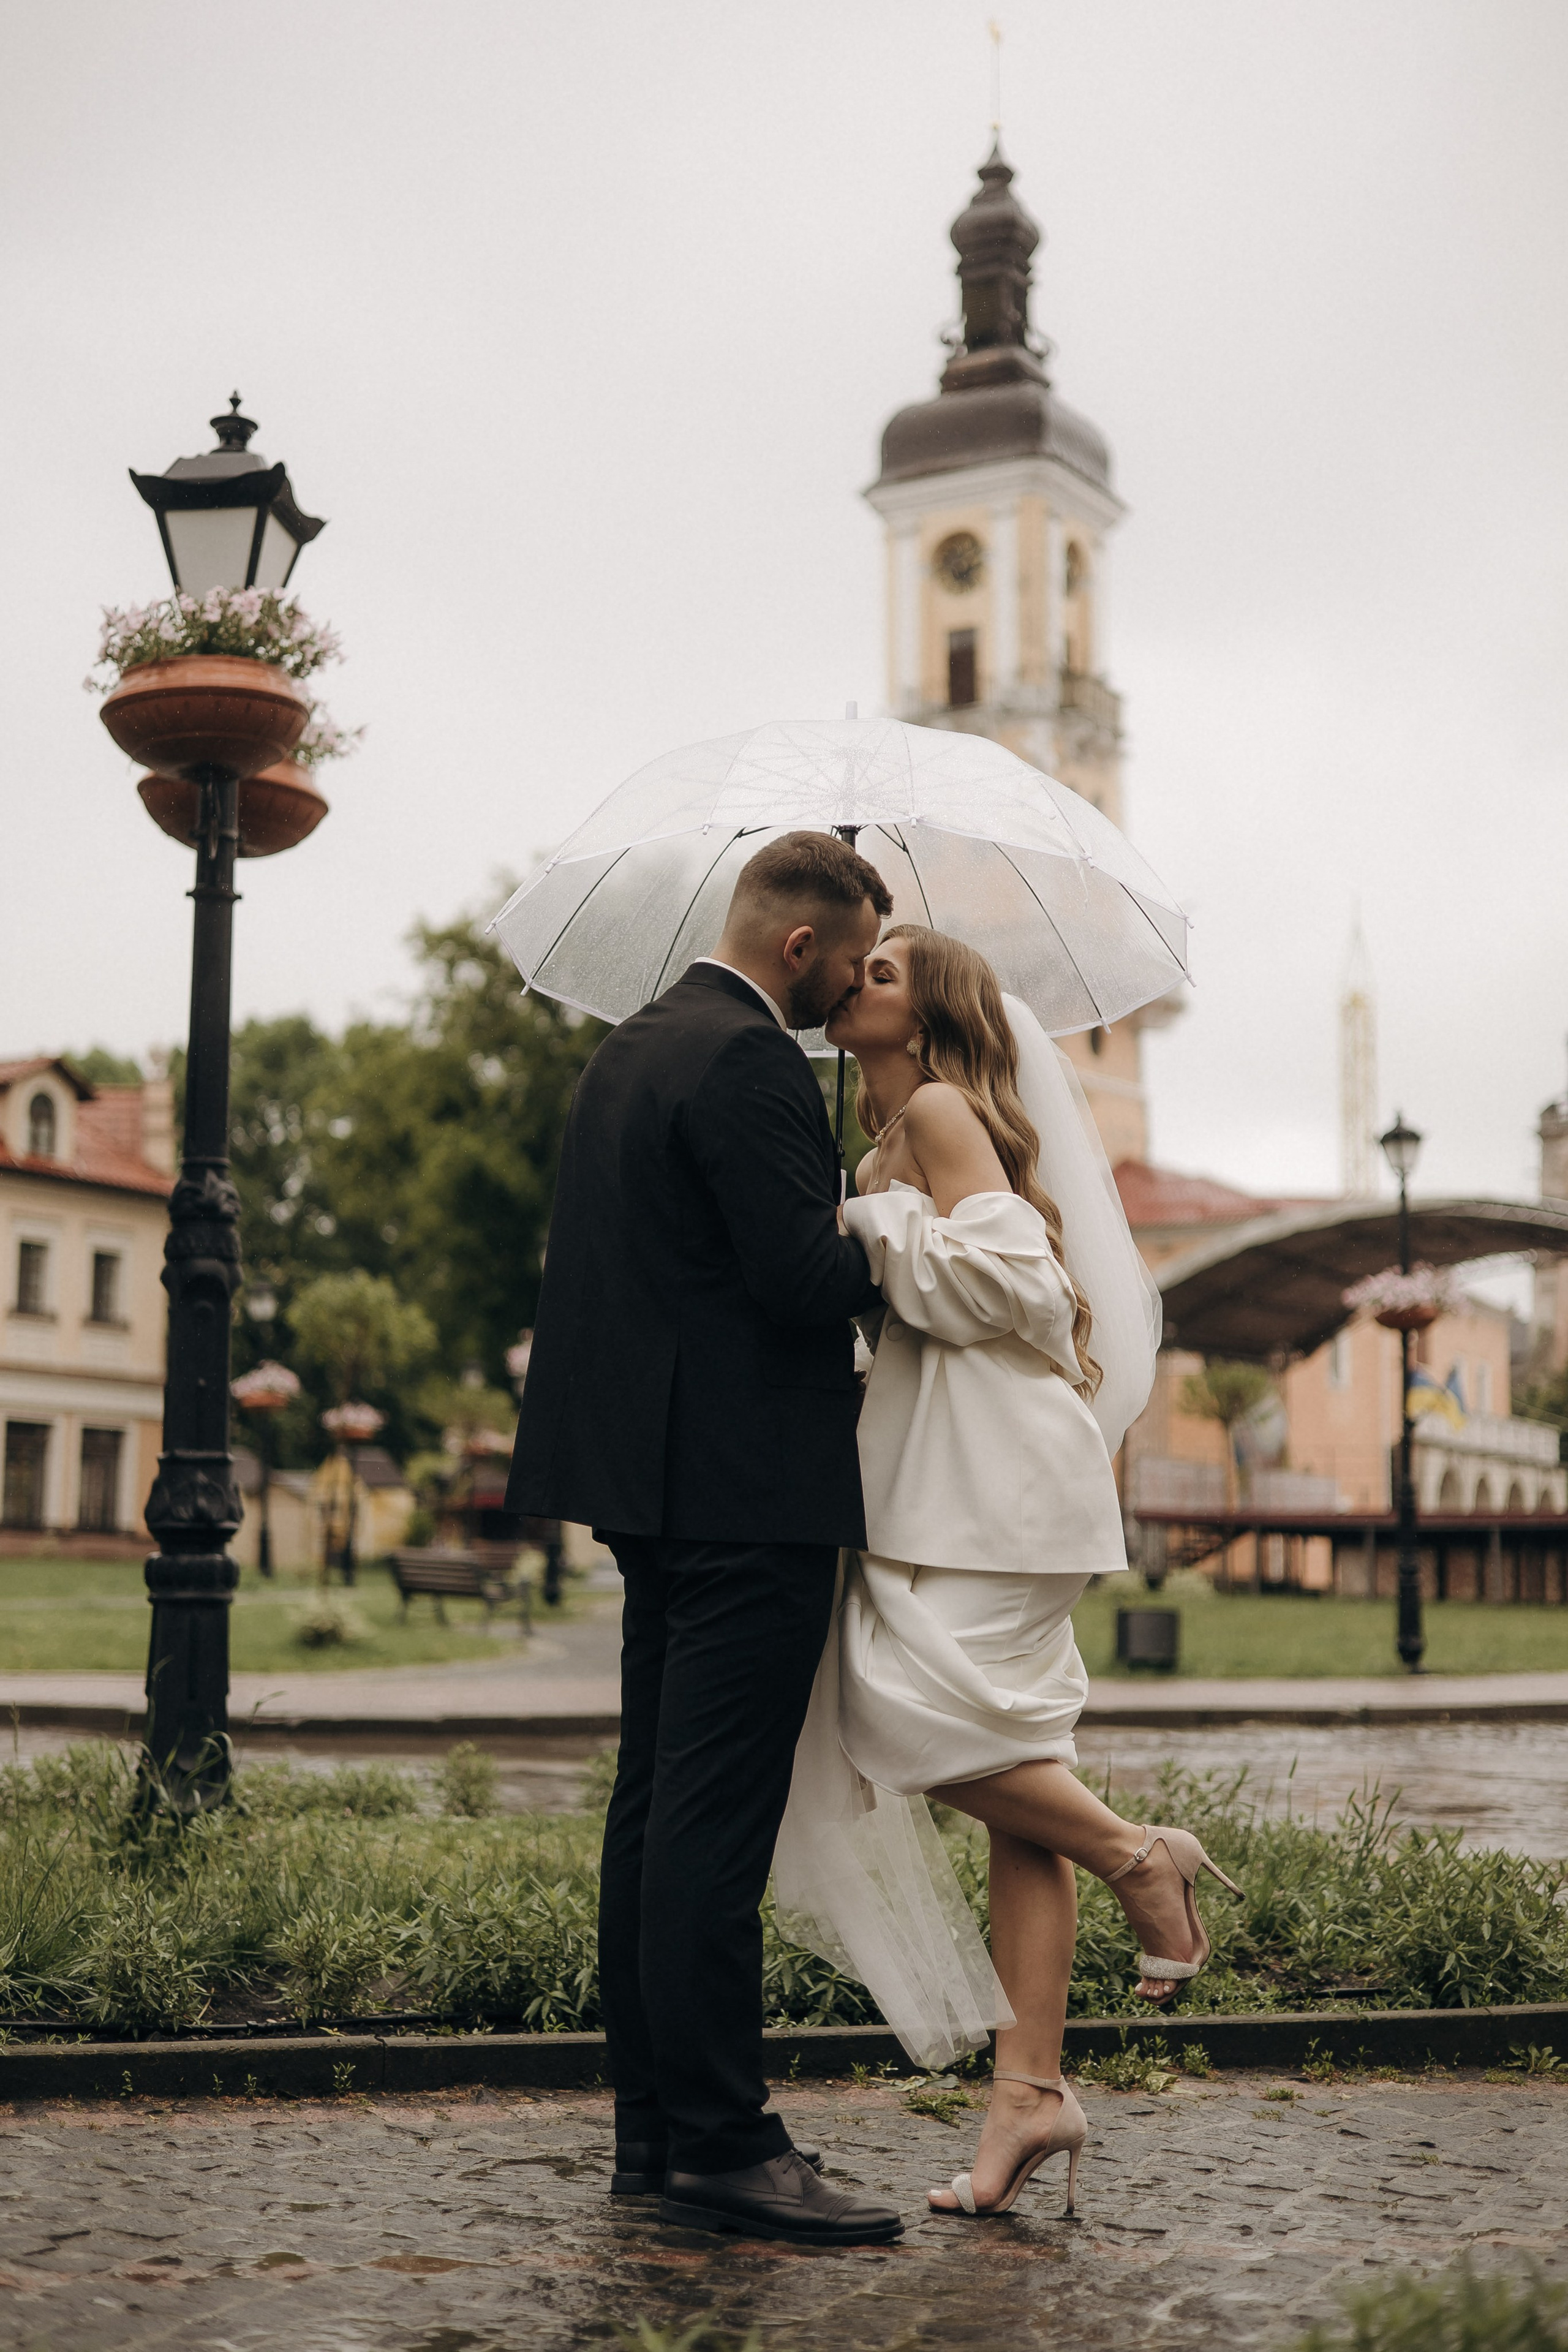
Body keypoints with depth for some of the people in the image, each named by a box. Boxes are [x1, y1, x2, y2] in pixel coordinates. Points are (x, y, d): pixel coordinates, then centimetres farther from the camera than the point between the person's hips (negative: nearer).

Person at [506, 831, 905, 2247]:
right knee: (717, 1823, -7)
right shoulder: (748, 1061, -14)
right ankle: (723, 2147, -1)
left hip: (659, 1487, 10)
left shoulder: (632, 1051, 17)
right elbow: (805, 1275, -20)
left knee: (659, 1810, 12)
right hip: (749, 1492, -10)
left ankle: (657, 2127, 20)